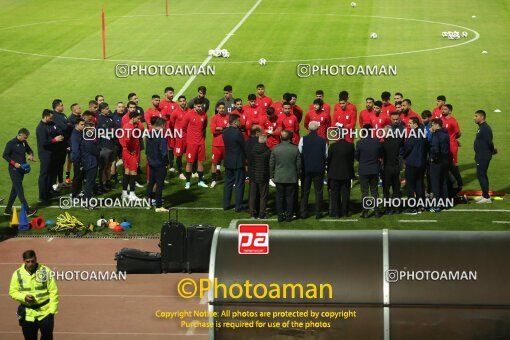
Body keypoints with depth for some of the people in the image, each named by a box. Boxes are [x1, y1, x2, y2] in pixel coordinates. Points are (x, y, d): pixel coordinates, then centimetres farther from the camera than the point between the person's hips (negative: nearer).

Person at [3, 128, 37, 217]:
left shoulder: (24, 143, 9)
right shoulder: (11, 143, -11)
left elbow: (29, 150, 23)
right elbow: (5, 155, -11)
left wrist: (31, 155, -1)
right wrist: (14, 163, -21)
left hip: (22, 169, 8)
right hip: (14, 170, -8)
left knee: (15, 189, 13)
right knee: (20, 190, -10)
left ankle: (8, 210, 23)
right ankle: (27, 211, -17)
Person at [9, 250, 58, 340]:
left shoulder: (46, 271, -7)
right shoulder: (18, 274, -1)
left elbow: (53, 292, -4)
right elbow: (13, 292, 4)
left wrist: (52, 310, -9)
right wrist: (24, 297, -16)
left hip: (45, 312, -2)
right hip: (27, 314, 2)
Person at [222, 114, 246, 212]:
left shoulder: (225, 132, 1)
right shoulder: (238, 133, -19)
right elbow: (244, 146, -11)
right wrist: (246, 158, 3)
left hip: (228, 162, 7)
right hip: (238, 162, -7)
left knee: (228, 183, 15)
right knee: (239, 184, 2)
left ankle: (226, 204, 20)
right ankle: (238, 206, 4)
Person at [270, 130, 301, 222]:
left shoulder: (275, 149, -6)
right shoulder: (295, 149, -8)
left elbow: (271, 164, 0)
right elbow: (299, 164, -2)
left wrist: (272, 176, 11)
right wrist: (298, 175, 12)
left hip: (279, 178, 1)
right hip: (292, 178, -1)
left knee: (279, 197, 8)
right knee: (290, 197, 7)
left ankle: (280, 216, 10)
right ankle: (288, 216, 9)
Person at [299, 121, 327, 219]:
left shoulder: (303, 139, -9)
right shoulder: (323, 140, -7)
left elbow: (299, 153, -4)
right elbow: (326, 155, -2)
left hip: (306, 169, 0)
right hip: (319, 169, 0)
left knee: (305, 191, 9)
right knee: (318, 191, 8)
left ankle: (303, 212, 9)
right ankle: (318, 212, 7)